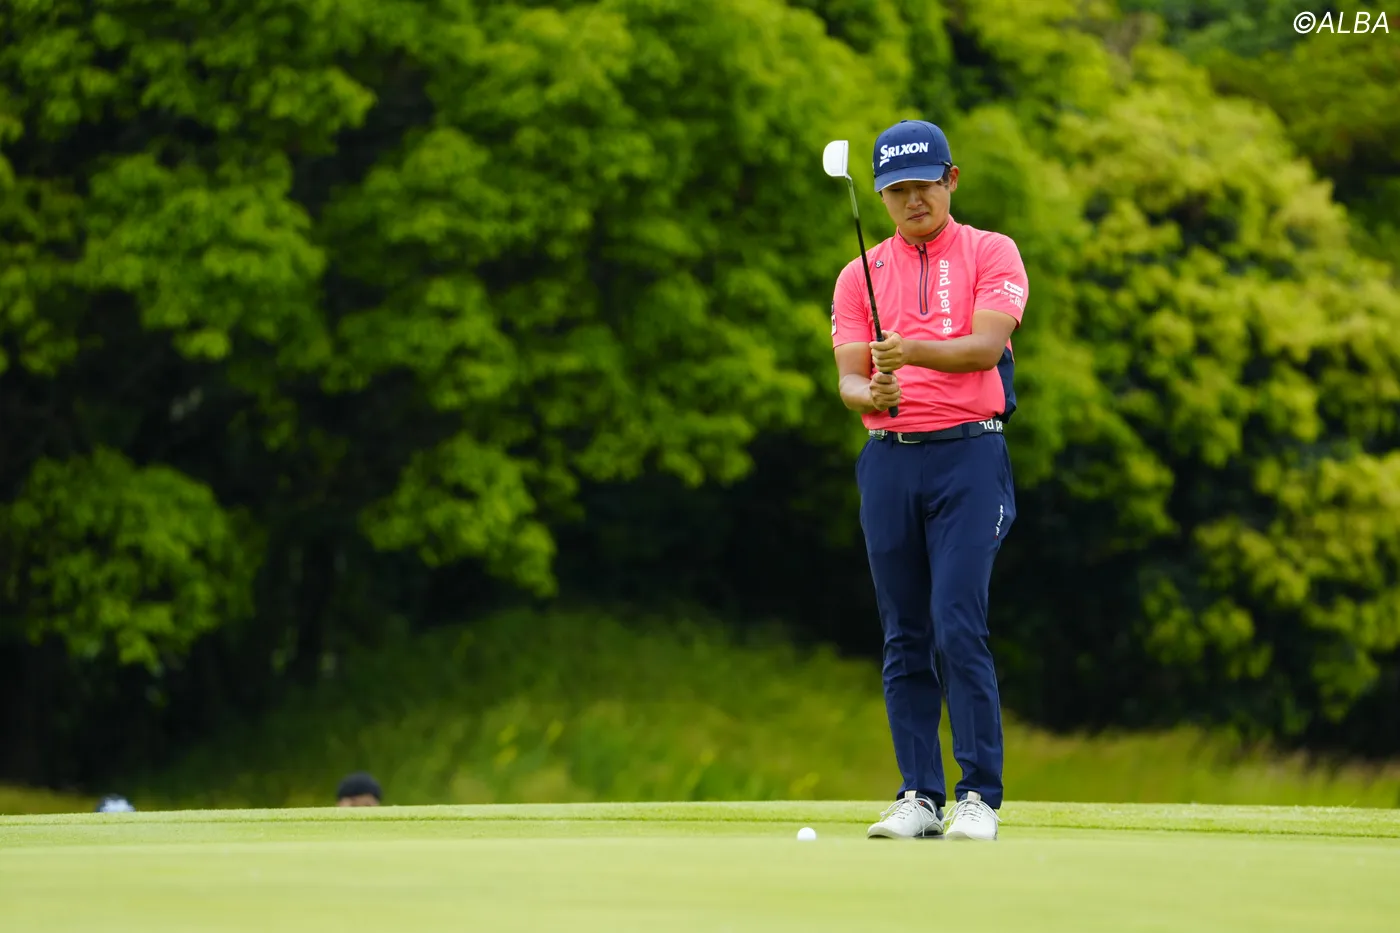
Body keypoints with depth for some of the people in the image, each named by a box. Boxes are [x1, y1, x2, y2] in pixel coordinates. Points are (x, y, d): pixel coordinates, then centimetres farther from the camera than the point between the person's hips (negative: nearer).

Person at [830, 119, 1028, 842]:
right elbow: (848, 376, 6)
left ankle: (979, 796, -10)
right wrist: (871, 393, -17)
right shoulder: (859, 275, 15)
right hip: (888, 458, 4)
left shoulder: (991, 254, 4)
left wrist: (911, 351, -27)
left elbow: (986, 346, -11)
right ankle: (919, 796, 8)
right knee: (904, 639, 3)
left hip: (968, 456, -4)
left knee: (958, 627, -13)